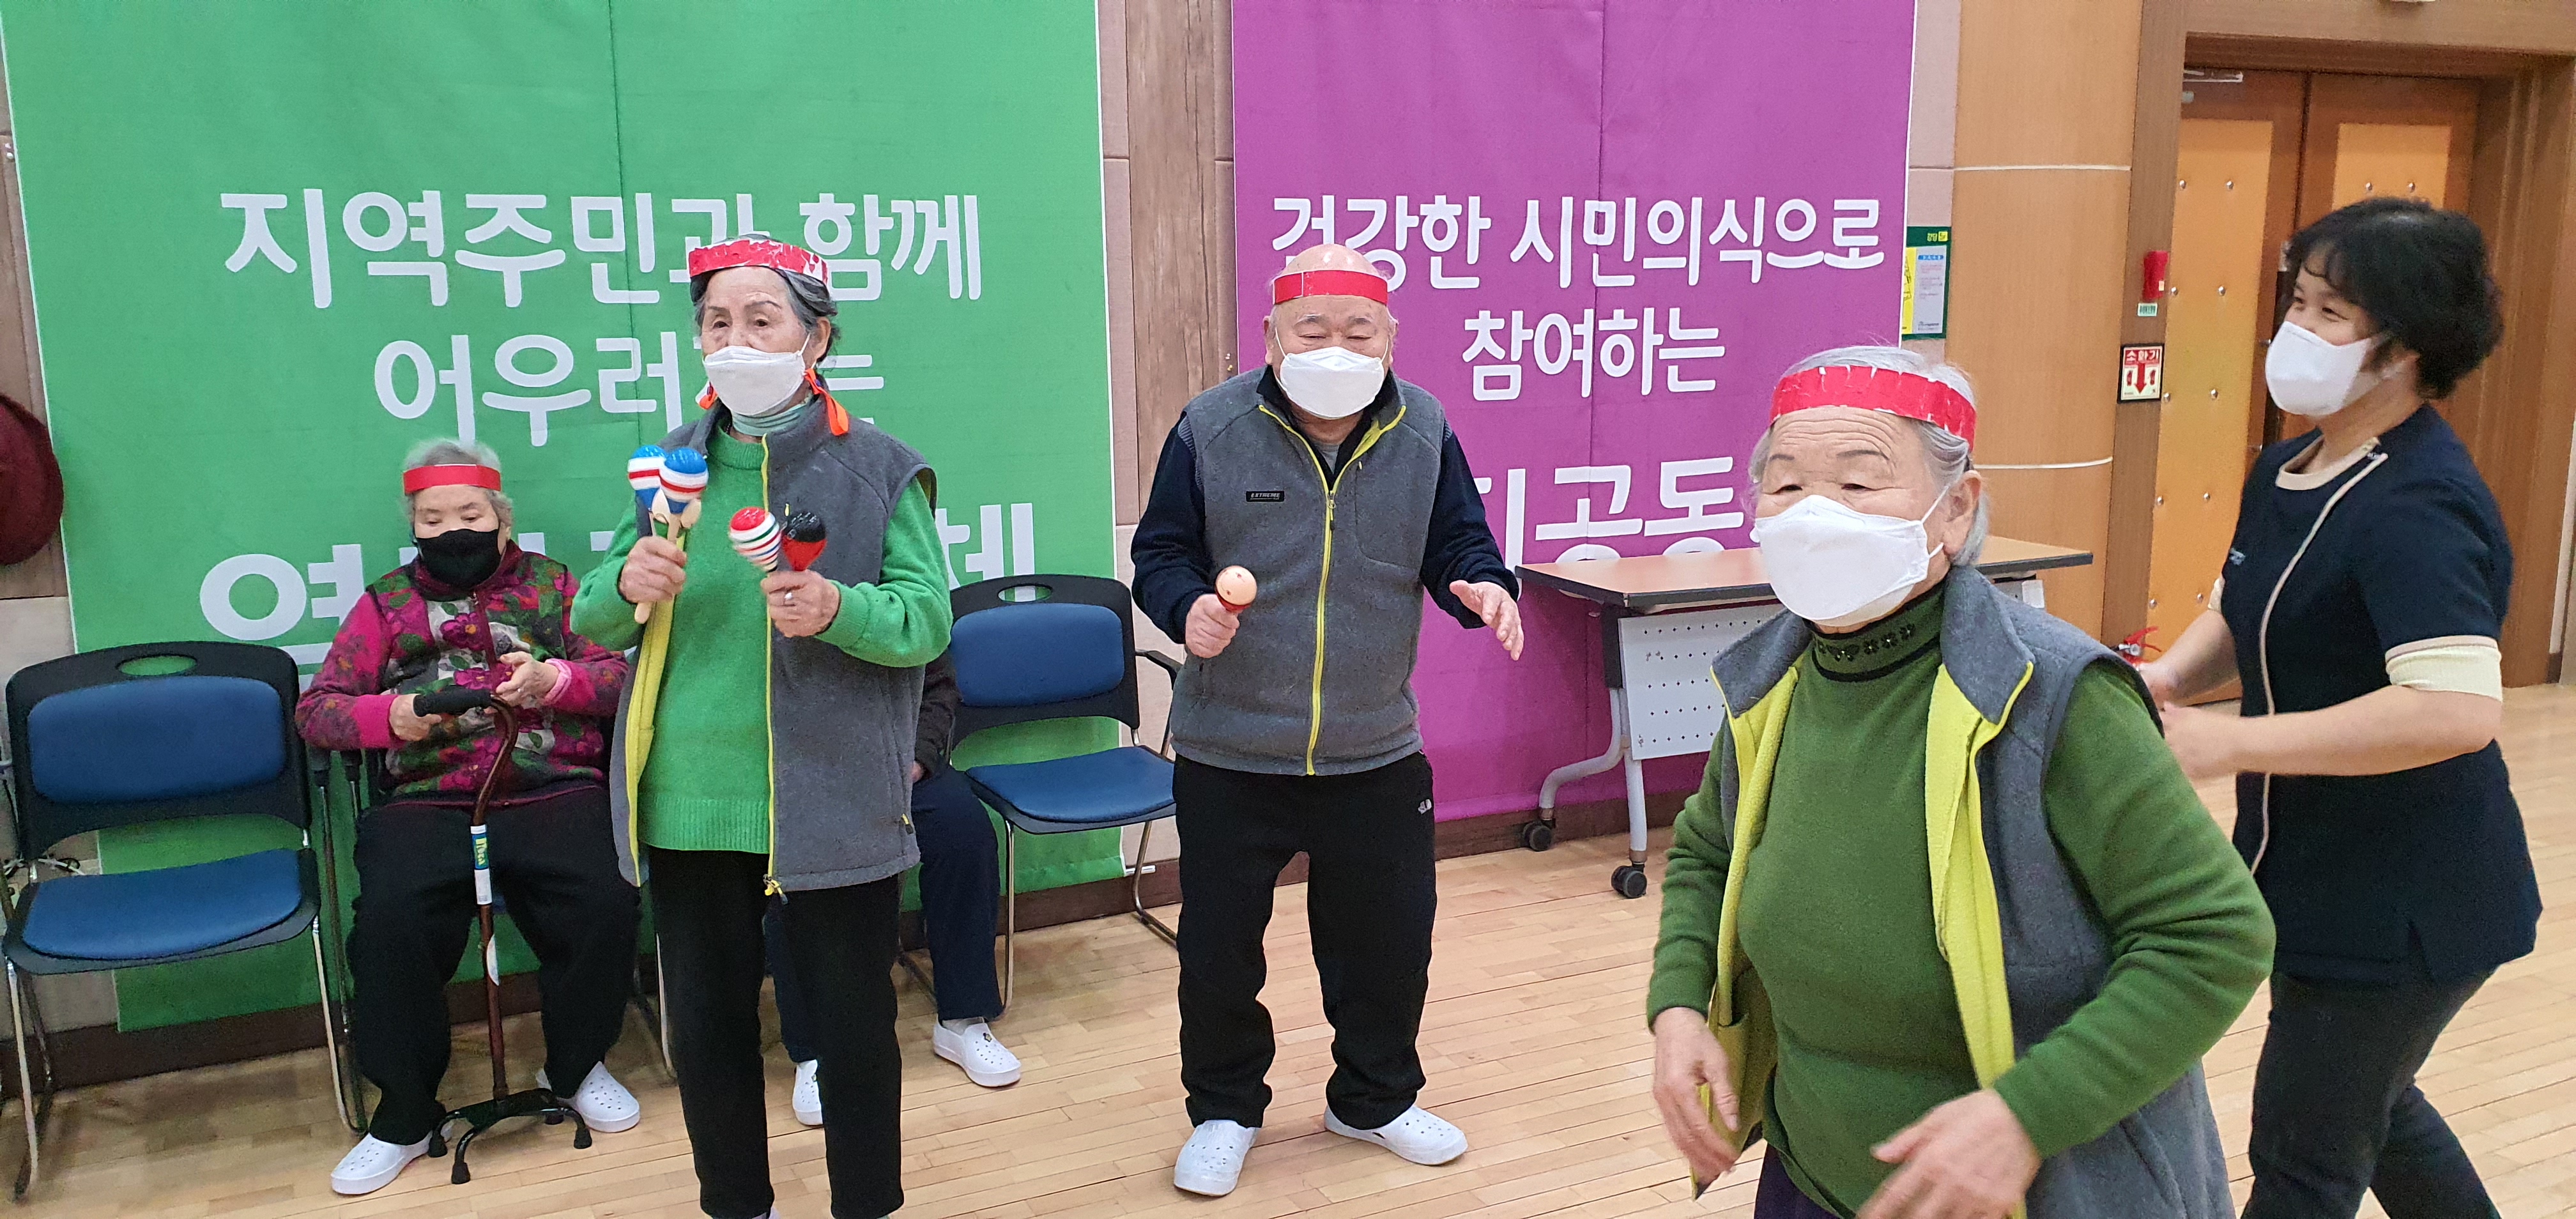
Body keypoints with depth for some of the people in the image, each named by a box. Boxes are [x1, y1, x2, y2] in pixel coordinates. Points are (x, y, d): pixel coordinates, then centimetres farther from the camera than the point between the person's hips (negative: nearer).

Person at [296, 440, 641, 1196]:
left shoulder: (551, 585, 17)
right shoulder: (386, 602, 19)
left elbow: (621, 675, 9)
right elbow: (315, 708, 14)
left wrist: (555, 680, -11)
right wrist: (388, 716, -6)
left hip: (553, 792, 0)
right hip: (428, 801, 1)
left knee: (605, 908, -27)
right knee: (388, 925, -28)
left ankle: (576, 1066, 3)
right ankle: (405, 1114, -5)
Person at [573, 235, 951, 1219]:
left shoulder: (877, 467, -3)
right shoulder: (673, 465, 8)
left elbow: (929, 618, -8)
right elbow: (591, 623, 8)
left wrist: (841, 609, -27)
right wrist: (627, 585, -15)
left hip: (832, 807, -3)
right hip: (687, 805, 4)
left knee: (854, 1027, 8)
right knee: (707, 1027, 16)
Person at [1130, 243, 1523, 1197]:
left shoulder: (1424, 431, -2)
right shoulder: (1212, 428, -9)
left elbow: (1457, 543, 5)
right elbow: (1161, 553, -3)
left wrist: (1483, 585, -17)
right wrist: (1188, 609, -24)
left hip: (1376, 757, 2)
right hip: (1229, 758, -2)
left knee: (1389, 940, 14)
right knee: (1218, 947, 10)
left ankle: (1374, 1099, 39)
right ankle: (1224, 1111, 34)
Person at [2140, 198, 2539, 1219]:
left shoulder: (2416, 508, -25)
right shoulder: (2288, 470, 3)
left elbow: (2461, 706, -37)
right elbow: (2241, 616, 16)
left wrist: (2227, 744, -34)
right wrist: (2169, 678, -5)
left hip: (2401, 906, -9)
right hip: (2320, 874, 9)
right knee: (2363, 1108, 28)